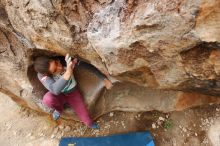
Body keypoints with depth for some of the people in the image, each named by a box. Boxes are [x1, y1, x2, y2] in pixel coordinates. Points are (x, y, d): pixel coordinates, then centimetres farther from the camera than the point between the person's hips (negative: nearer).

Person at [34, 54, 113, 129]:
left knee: (88, 122, -8)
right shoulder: (42, 75, -31)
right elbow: (55, 90, -48)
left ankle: (90, 123, 31)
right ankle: (59, 109, 0)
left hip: (73, 93, 1)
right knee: (48, 99, -36)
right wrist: (68, 72, -62)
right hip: (59, 95, 0)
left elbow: (88, 65, -24)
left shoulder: (67, 60, -30)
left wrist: (104, 79, -25)